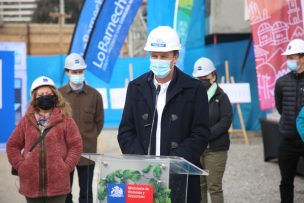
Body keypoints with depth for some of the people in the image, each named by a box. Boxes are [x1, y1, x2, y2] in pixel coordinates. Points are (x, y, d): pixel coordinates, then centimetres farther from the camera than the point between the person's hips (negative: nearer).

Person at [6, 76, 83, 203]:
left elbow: (76, 145, 1)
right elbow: (12, 145, 13)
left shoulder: (65, 119, 1)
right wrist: (20, 165, 1)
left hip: (57, 183, -2)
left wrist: (66, 167, -7)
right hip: (31, 182, 3)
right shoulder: (26, 121, 8)